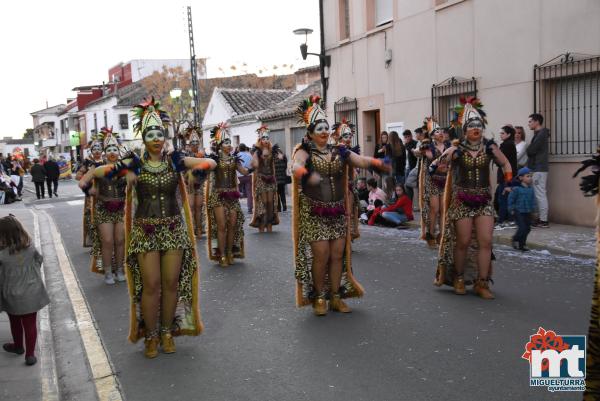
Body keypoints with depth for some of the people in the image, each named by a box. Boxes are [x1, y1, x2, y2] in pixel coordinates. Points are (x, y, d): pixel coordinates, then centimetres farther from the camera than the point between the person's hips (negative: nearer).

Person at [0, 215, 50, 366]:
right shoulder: (31, 248, -13)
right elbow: (39, 260, 6)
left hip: (12, 296, -2)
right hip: (32, 294, 2)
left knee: (15, 323, 23)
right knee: (31, 324, 12)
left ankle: (18, 346, 45)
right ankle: (30, 354, 17)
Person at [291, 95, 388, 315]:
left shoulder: (339, 151, 7)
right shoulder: (305, 151, -4)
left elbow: (359, 160, -6)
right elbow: (297, 163, -25)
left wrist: (373, 161, -29)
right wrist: (300, 170, -50)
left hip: (338, 211, 4)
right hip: (314, 212, -4)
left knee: (338, 254, 6)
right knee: (321, 254, -7)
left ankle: (336, 297, 19)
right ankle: (319, 298, 12)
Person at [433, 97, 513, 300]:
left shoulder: (490, 147, 1)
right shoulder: (457, 148, -6)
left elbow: (505, 164, 15)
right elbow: (437, 163, -11)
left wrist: (508, 177, -2)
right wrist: (435, 164, -34)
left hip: (484, 200, 3)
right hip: (462, 200, -2)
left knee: (486, 241, -2)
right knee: (463, 242, 2)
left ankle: (482, 283, 9)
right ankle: (458, 279, 24)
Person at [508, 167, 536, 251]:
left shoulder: (531, 189, 6)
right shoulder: (516, 189, -11)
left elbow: (533, 200, 15)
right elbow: (511, 199, -6)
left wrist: (533, 208, 10)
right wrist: (511, 208, -7)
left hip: (528, 213, 6)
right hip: (519, 212, -6)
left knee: (527, 228, 7)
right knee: (522, 228, -13)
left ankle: (522, 244, 19)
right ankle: (515, 239, 13)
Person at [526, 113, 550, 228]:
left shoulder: (541, 134, -13)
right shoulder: (539, 134, 18)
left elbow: (530, 151, -17)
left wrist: (529, 148, 3)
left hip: (539, 169, -10)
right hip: (537, 168, 10)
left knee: (540, 195, -8)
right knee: (539, 194, 11)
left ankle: (543, 220, -6)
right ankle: (541, 218, 15)